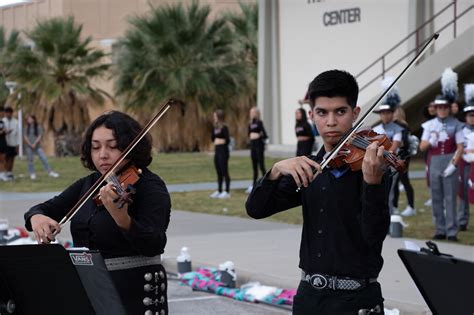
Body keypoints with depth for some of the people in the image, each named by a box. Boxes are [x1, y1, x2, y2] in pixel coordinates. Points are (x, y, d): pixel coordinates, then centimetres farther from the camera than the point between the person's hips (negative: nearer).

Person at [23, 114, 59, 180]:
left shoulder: (38, 127, 0)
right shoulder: (27, 128, 7)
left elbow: (40, 136, -5)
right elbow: (25, 137, 2)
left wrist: (34, 143, -15)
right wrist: (30, 144, -10)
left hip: (37, 146, -2)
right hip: (29, 146, 2)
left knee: (44, 158, -8)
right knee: (30, 160, 2)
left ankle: (50, 172, -4)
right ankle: (32, 174, 11)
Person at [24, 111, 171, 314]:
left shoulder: (150, 187, -8)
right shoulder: (89, 184, 11)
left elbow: (154, 246, -21)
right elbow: (46, 208, 13)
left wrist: (121, 217, -40)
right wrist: (37, 217, -11)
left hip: (133, 297, -7)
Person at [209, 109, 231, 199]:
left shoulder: (224, 127, -13)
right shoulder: (215, 127, 11)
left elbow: (227, 140, -15)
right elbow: (212, 138, 10)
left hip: (223, 151, -8)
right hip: (217, 150, 8)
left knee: (224, 172, -4)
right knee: (219, 172, 13)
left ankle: (227, 192, 1)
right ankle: (219, 191, 20)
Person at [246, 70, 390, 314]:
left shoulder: (369, 166, -9)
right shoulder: (308, 170, 7)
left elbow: (374, 235, -22)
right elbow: (256, 209, -1)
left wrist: (373, 181, -37)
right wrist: (277, 170, -18)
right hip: (309, 295, 5)